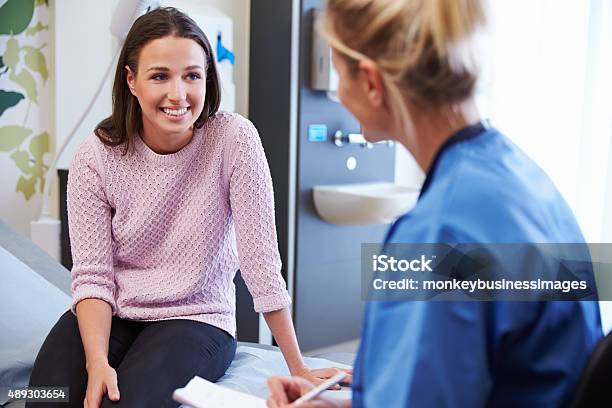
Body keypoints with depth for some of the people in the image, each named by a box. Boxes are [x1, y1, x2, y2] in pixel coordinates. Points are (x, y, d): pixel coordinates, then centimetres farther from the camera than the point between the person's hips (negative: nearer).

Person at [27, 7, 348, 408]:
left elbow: (260, 260, -14)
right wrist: (97, 361, -25)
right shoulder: (95, 157, -8)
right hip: (110, 314, 2)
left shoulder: (234, 138, -14)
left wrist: (298, 369, -13)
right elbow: (92, 275, -8)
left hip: (197, 319, -2)